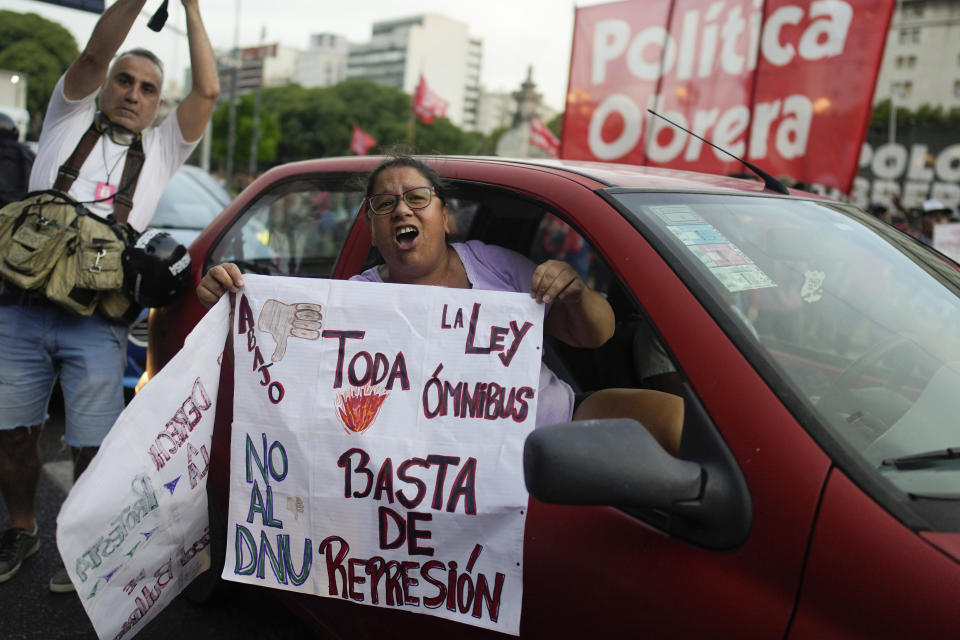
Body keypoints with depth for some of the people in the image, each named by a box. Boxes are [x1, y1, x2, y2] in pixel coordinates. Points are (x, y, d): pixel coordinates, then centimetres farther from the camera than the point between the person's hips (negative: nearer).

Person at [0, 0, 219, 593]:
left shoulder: (161, 150, 14)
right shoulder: (69, 120, 14)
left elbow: (208, 90, 3)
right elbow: (95, 55, -3)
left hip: (96, 322, -1)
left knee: (94, 446, -3)